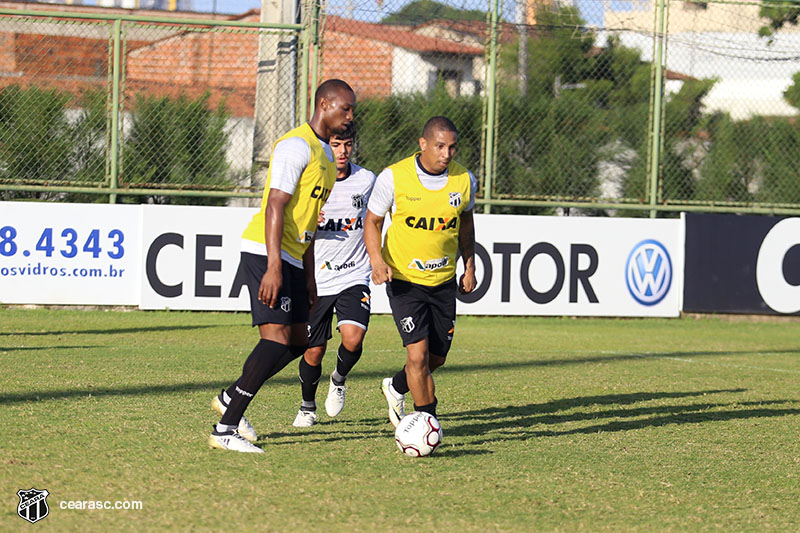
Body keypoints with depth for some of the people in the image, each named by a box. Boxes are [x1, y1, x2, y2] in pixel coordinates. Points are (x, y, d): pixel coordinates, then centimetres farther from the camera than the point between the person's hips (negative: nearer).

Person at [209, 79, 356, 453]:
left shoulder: (325, 154, 19)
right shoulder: (297, 146, -13)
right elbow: (275, 206, -20)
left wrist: (309, 277, 21)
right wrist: (273, 268, -27)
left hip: (292, 258, 10)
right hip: (265, 253, -10)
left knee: (298, 340, 10)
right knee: (278, 337, -16)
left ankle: (230, 398, 24)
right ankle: (226, 429, -14)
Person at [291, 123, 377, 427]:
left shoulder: (366, 180, 0)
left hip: (354, 279, 1)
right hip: (315, 280, 0)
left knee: (353, 339, -21)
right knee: (313, 352, 4)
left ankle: (339, 379, 13)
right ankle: (307, 406, 32)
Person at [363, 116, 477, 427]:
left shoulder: (465, 180, -4)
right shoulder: (393, 177, -14)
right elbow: (373, 220, -2)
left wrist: (469, 266, 13)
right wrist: (377, 259, -17)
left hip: (444, 282, 4)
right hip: (404, 280, -4)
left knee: (436, 358, 12)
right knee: (418, 353, -16)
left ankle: (396, 388, 42)